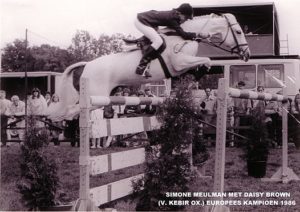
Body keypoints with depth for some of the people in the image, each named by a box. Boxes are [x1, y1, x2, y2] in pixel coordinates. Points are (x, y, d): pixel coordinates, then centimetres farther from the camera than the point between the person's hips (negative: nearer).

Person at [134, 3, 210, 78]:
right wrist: (199, 35, -17)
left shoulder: (173, 14, 4)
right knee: (158, 41, -21)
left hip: (141, 16, 10)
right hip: (141, 22, -10)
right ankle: (140, 68, -21)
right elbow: (184, 35, -23)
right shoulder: (172, 19, -21)